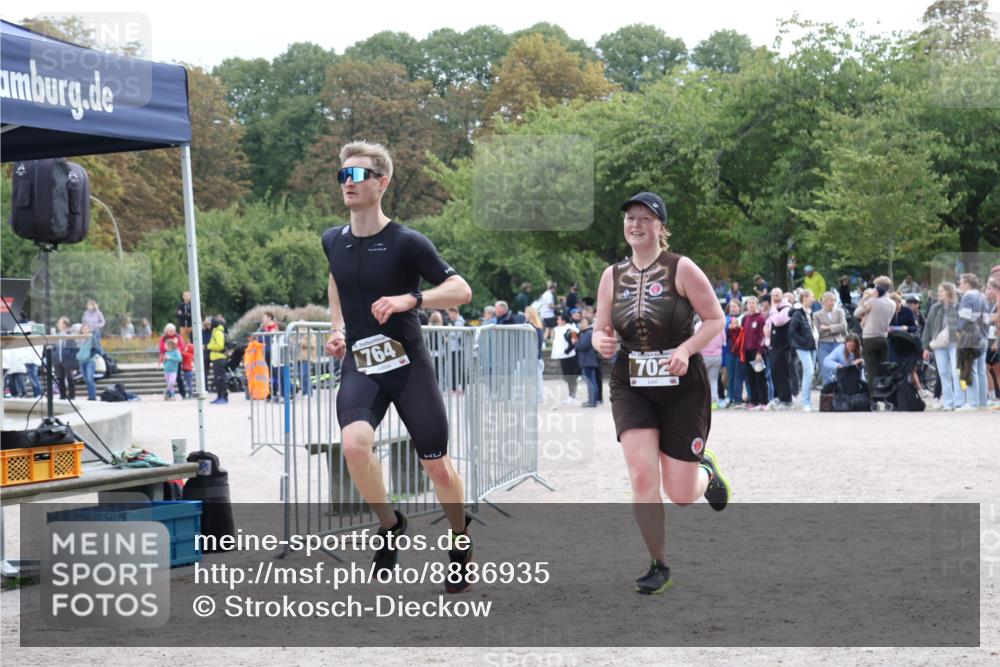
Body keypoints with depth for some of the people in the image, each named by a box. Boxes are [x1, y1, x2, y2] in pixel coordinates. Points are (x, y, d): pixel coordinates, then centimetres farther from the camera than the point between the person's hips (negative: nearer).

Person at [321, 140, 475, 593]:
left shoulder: (406, 243, -10)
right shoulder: (333, 242, 6)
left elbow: (461, 290, -11)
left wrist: (409, 299, -25)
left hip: (408, 365, -3)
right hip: (359, 367, 3)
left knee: (437, 466, 4)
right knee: (354, 443, -26)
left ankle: (461, 542, 32)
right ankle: (390, 524, 1)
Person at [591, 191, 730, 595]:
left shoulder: (681, 269, -7)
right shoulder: (612, 276, 4)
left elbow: (715, 320, -5)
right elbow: (600, 330, 10)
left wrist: (685, 350, -21)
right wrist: (601, 341, -14)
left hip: (683, 385, -3)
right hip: (632, 387, 3)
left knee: (681, 494, 0)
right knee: (642, 475, -15)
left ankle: (706, 472, 39)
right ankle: (658, 567, 2)